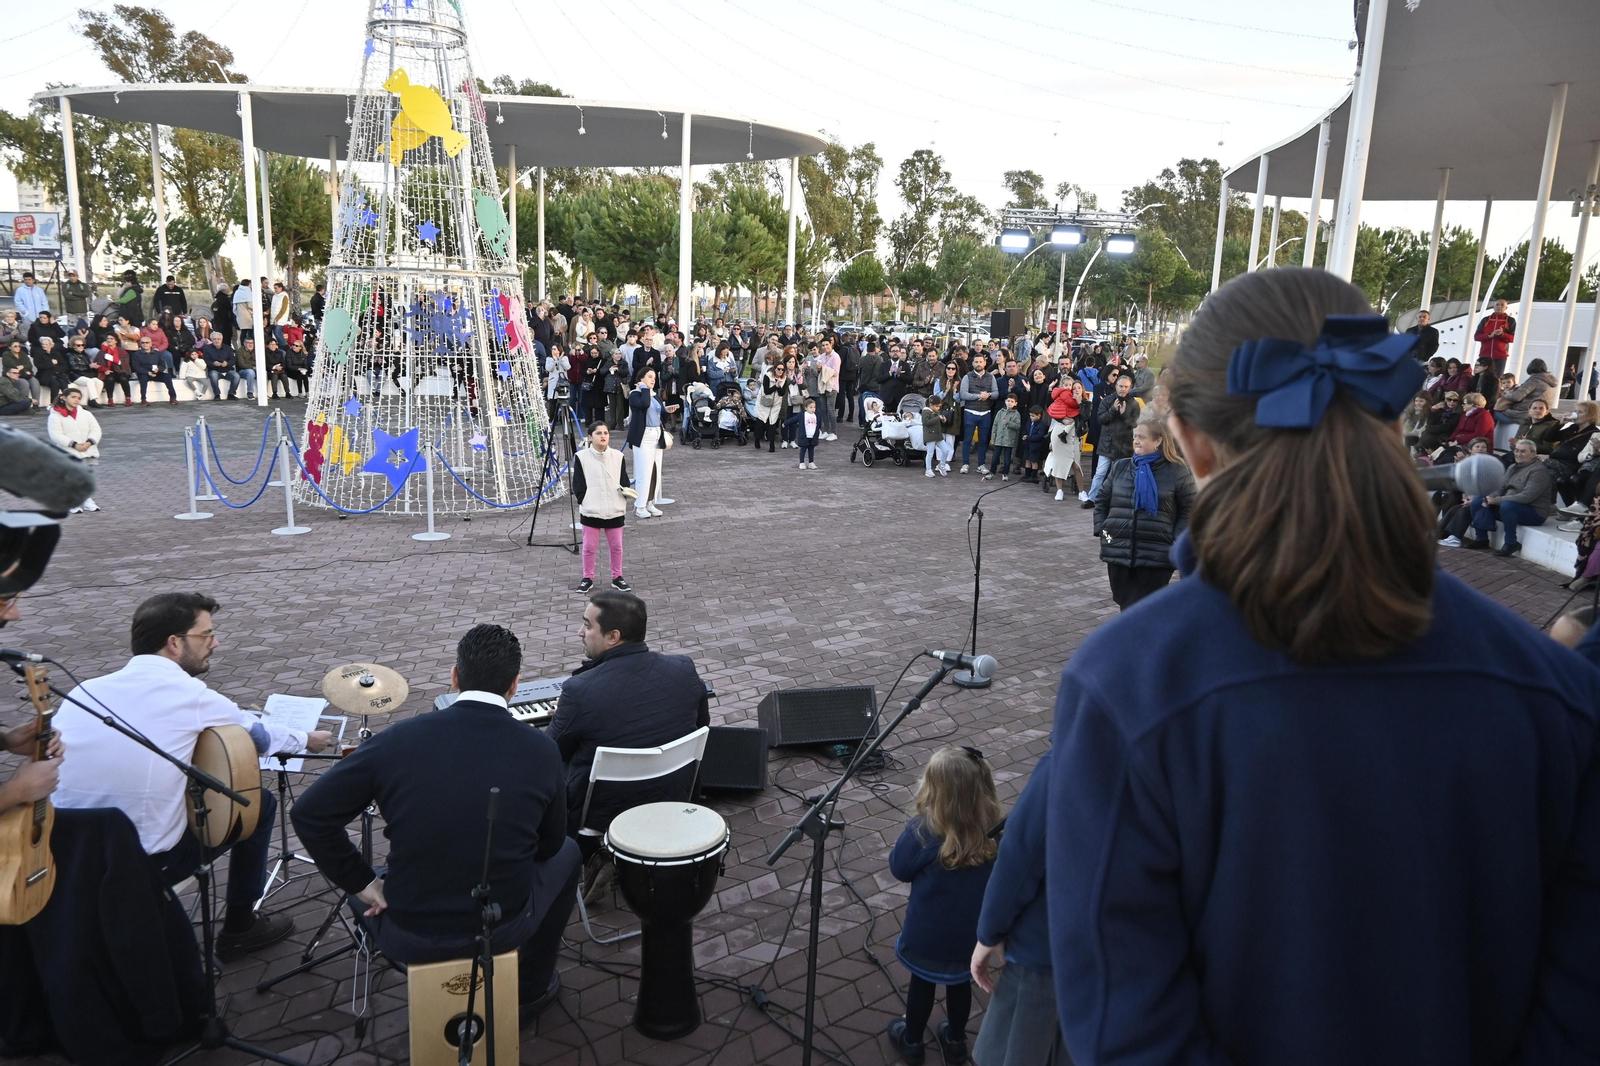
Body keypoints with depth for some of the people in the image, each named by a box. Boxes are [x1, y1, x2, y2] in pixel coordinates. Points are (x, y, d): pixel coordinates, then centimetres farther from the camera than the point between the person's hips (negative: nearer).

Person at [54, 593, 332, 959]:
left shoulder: (83, 691, 2)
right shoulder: (191, 695, -10)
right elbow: (259, 734, 7)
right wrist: (307, 739, 28)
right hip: (147, 867, -6)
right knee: (260, 802, 14)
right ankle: (239, 927, 26)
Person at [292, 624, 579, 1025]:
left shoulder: (399, 739, -13)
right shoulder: (540, 750, -11)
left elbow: (310, 813, -8)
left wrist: (363, 884, 1)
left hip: (410, 940, 1)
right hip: (503, 931, -1)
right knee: (566, 854, 30)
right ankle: (530, 989, 39)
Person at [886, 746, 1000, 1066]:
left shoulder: (923, 831, -30)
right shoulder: (993, 832, -20)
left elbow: (899, 869, -12)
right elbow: (998, 878, -1)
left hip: (927, 934, -2)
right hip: (971, 932, 3)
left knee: (922, 982, 23)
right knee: (960, 982, 28)